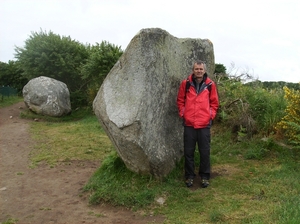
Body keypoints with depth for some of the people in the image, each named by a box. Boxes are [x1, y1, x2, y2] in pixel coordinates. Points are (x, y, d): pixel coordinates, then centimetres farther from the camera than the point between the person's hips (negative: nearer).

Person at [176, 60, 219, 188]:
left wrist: (211, 115, 0)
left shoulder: (210, 84, 1)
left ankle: (204, 176, 21)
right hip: (189, 123, 1)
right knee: (188, 151, 7)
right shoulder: (186, 83, 1)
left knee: (205, 152, 6)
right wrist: (182, 113, 2)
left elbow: (214, 102, 10)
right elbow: (180, 100, 10)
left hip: (204, 124, 0)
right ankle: (189, 176, 21)